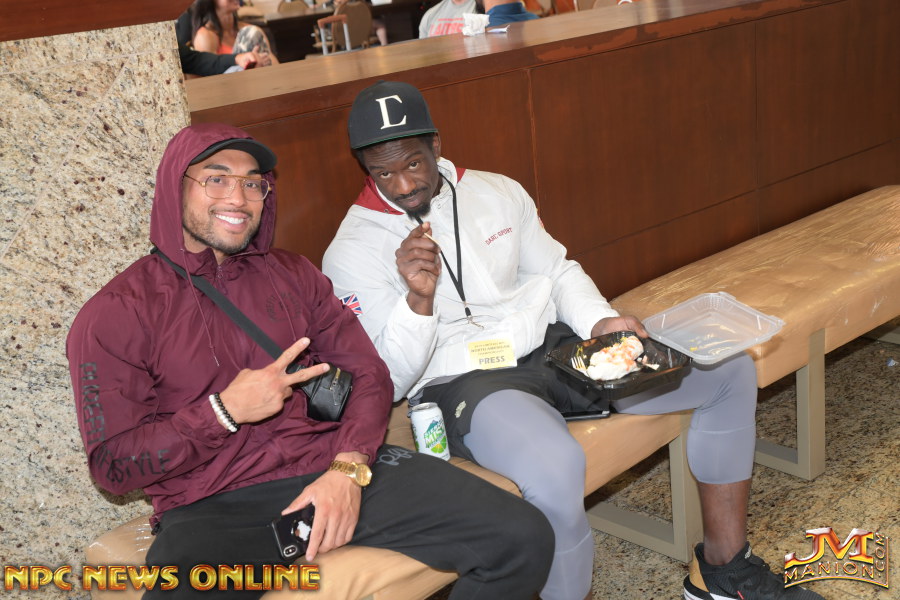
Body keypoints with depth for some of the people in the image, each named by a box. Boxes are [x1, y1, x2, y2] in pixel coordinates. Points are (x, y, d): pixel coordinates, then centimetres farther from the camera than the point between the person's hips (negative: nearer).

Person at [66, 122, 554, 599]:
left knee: (522, 539, -13)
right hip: (214, 508, -3)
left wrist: (348, 468, -9)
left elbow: (368, 374, 10)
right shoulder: (115, 315, 3)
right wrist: (225, 412, -13)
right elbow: (113, 465, -1)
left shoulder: (293, 275, 16)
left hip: (332, 468, 4)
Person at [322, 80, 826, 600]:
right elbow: (387, 381, -9)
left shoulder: (497, 192, 10)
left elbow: (556, 270, 17)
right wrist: (419, 297, -26)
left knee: (731, 371, -1)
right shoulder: (353, 252, -5)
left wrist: (599, 322, -3)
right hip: (462, 381, -6)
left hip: (554, 345, 6)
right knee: (555, 466, -41)